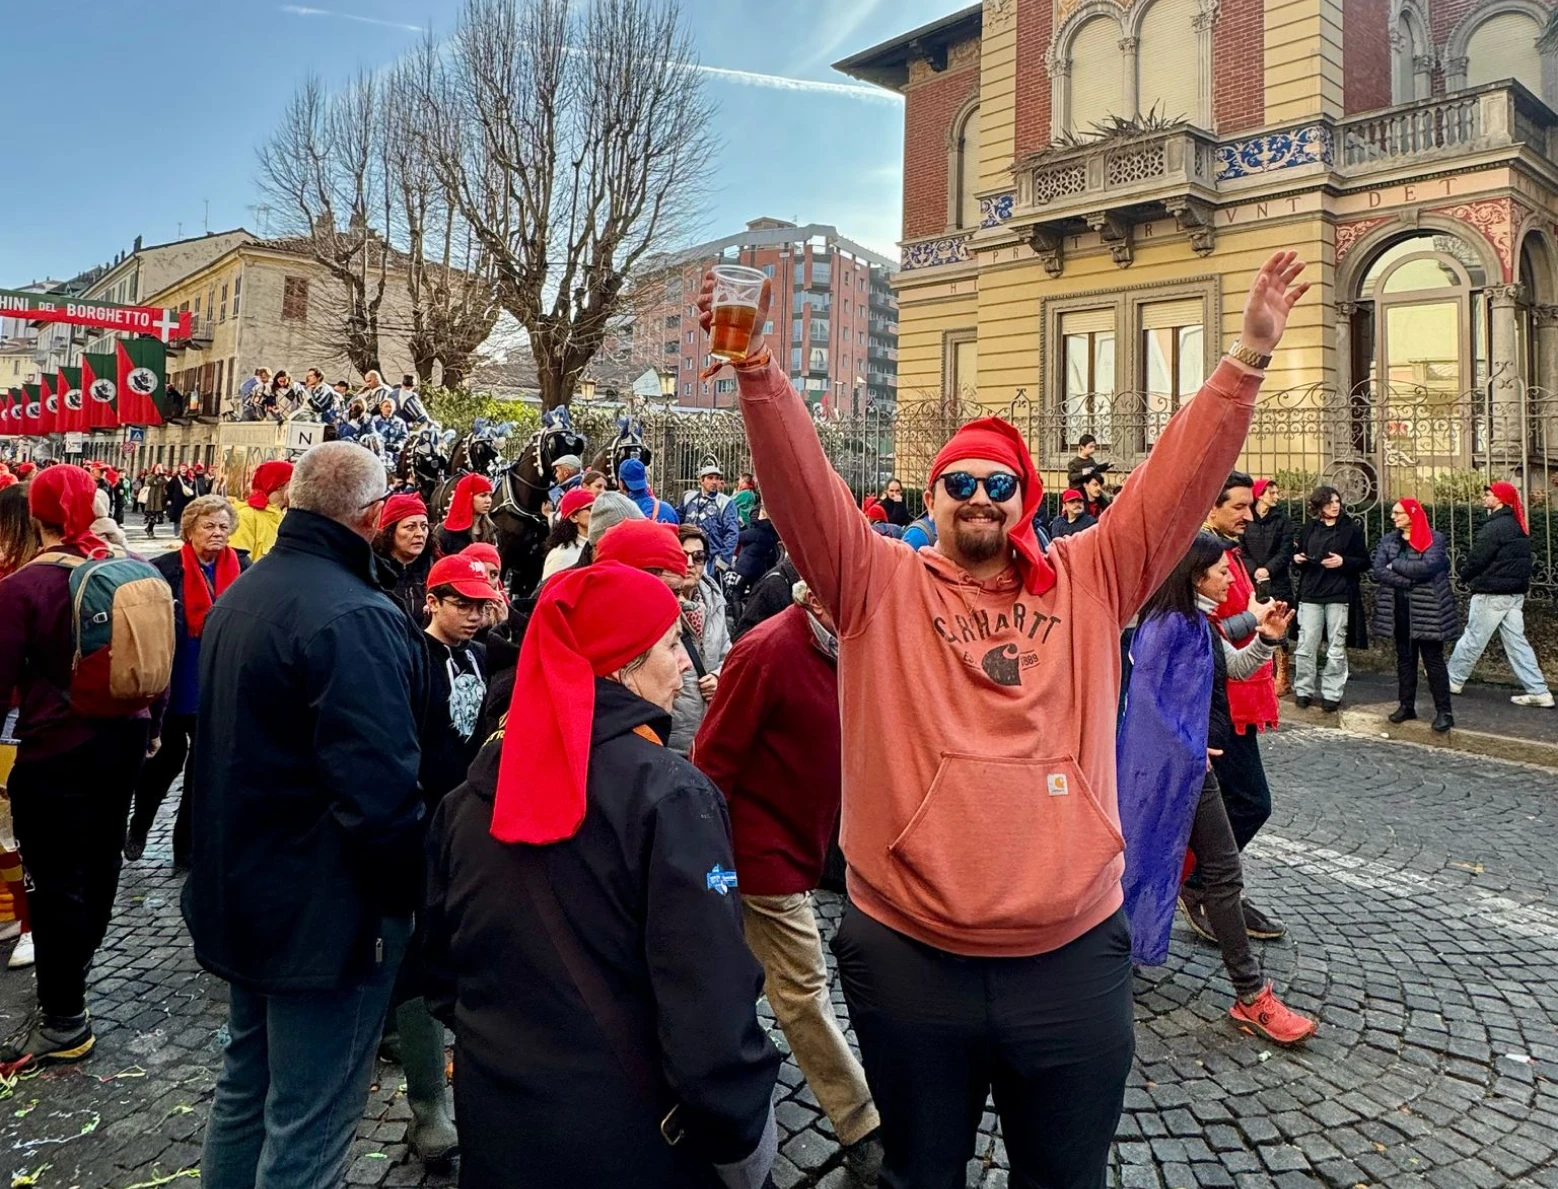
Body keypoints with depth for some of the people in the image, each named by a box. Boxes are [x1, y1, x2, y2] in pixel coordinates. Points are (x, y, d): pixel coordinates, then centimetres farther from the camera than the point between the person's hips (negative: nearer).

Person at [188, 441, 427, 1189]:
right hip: (325, 911, -9)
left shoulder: (240, 596, 7)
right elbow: (381, 788, -29)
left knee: (246, 1085, 25)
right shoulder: (354, 617, -24)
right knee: (308, 1129, 6)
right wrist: (411, 889, -15)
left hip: (245, 893, 10)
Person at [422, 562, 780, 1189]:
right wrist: (742, 1134, -12)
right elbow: (709, 997, -24)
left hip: (495, 1121, 5)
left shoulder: (473, 791, -1)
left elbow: (440, 953, 10)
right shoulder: (668, 794, -20)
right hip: (631, 1137, -5)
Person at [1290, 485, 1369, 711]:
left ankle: (1332, 694, 11)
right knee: (1306, 646, 0)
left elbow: (1364, 562, 2)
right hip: (1310, 595, 2)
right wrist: (1297, 559, -3)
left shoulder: (1351, 528, 3)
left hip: (1339, 596, -2)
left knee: (1336, 649, 3)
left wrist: (1343, 562, -14)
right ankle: (1303, 690, 11)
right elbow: (1297, 556, 19)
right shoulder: (1308, 528, 10)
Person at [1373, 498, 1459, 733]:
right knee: (1404, 658, 12)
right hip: (1398, 609, 5)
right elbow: (1378, 571, -4)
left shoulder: (1434, 538, -5)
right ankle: (1406, 705, 21)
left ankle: (1444, 711, 4)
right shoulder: (1388, 540, 8)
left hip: (1427, 609, -5)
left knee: (1433, 660, -1)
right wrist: (1409, 580, -15)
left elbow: (1428, 566, -21)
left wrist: (1396, 565, -11)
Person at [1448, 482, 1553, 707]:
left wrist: (1464, 575, 3)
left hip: (1492, 593, -9)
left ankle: (1453, 680, 15)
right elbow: (1519, 561, 19)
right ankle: (1538, 691, 5)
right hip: (1516, 593, 9)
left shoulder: (1495, 527, -18)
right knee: (1516, 641, 8)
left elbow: (1476, 559, -17)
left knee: (1473, 638, 3)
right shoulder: (1518, 526, 13)